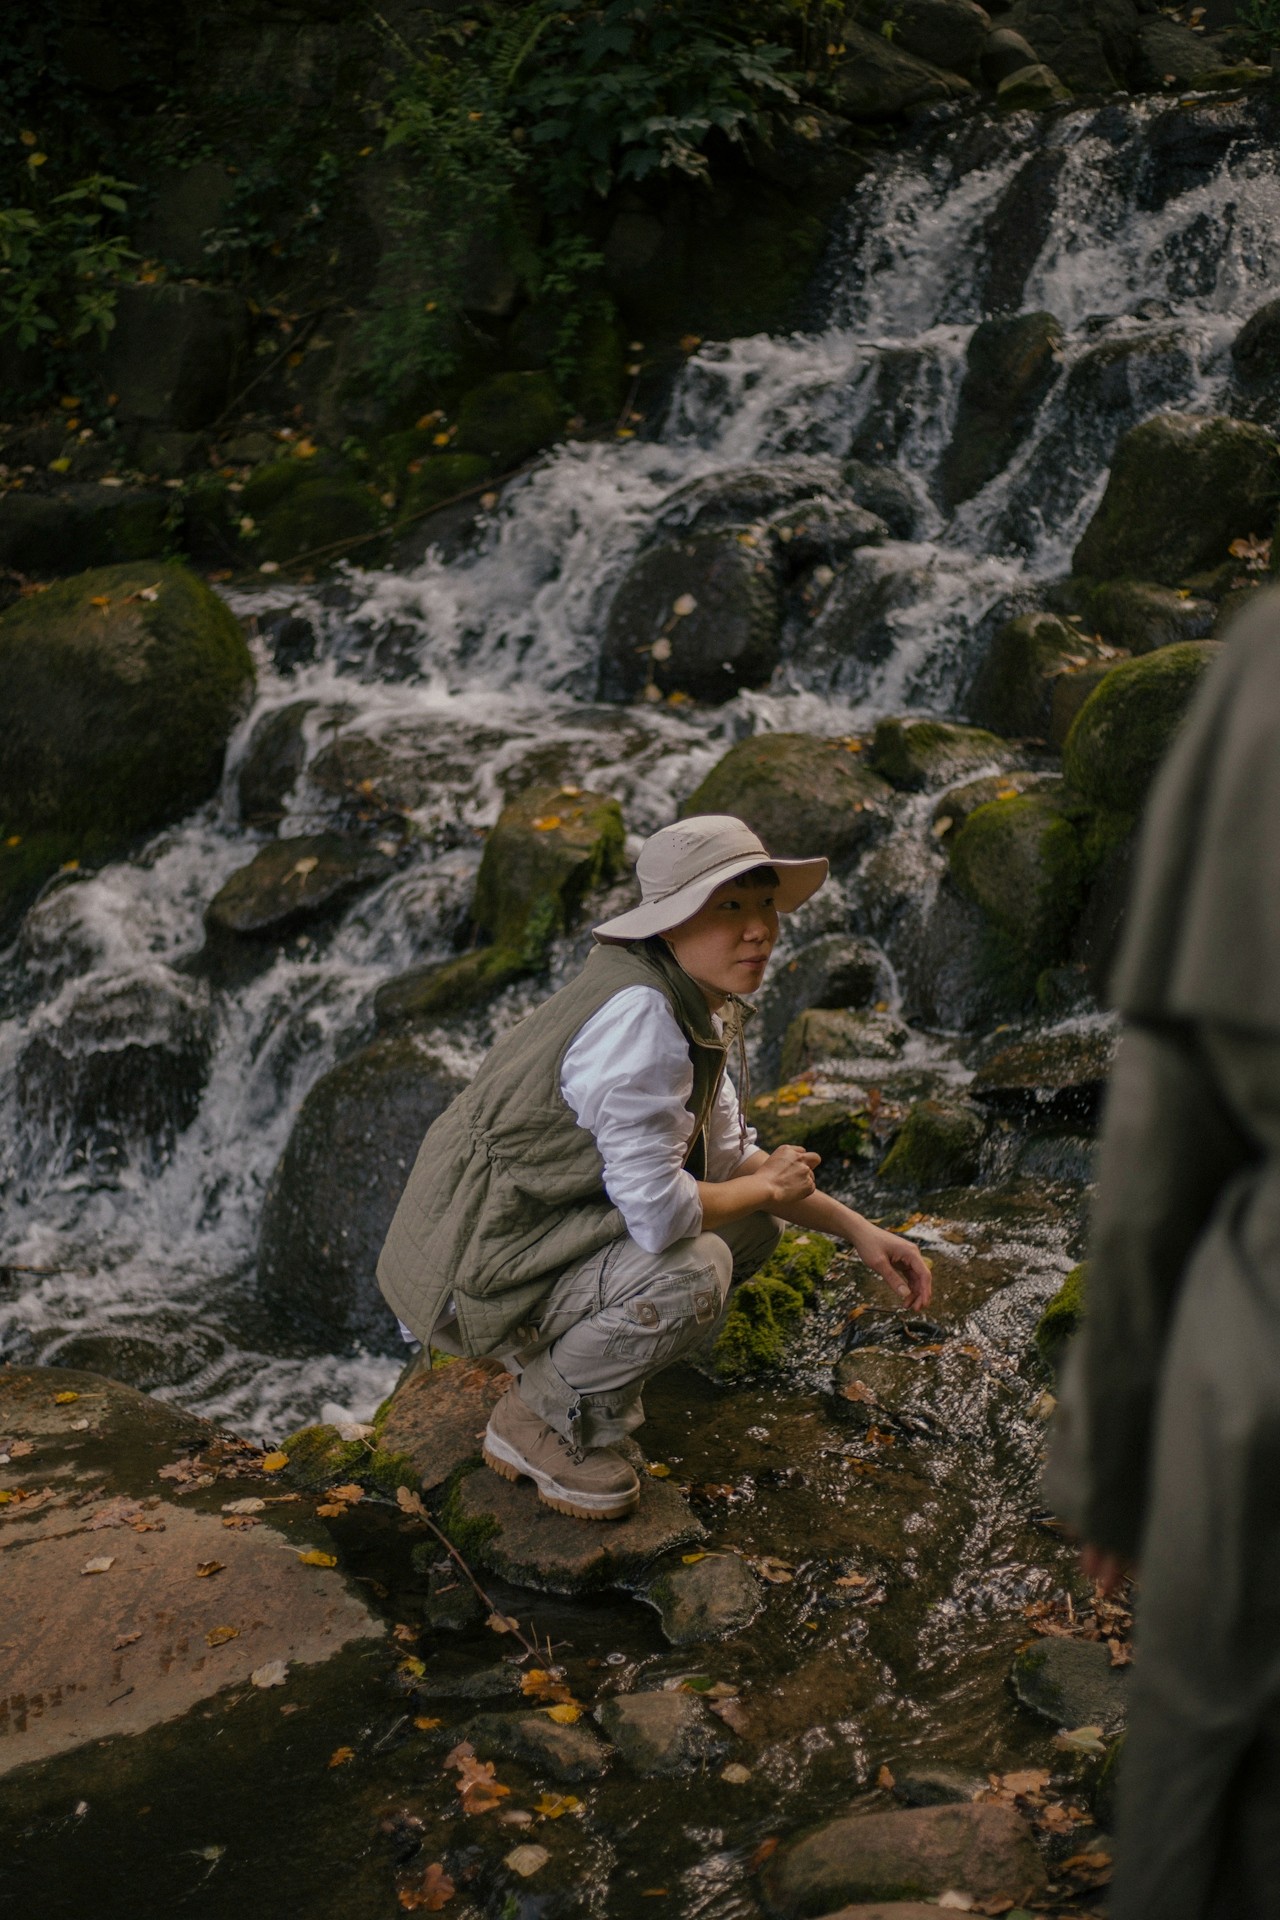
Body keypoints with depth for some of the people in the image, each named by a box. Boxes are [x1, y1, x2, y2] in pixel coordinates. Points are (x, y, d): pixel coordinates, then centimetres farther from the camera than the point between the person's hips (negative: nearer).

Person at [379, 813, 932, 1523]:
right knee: (692, 1271, -29)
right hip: (477, 1271, -10)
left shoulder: (696, 1003, 4)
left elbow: (727, 1152, 15)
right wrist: (767, 1186, -11)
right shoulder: (640, 1017, -27)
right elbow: (657, 1212, -30)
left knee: (750, 1227, 10)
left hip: (556, 1222, 10)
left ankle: (553, 1354, 14)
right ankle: (539, 1420, -4)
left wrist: (857, 1229, 7)